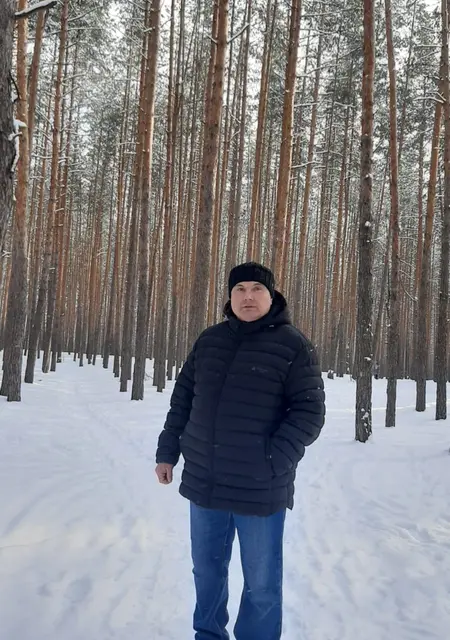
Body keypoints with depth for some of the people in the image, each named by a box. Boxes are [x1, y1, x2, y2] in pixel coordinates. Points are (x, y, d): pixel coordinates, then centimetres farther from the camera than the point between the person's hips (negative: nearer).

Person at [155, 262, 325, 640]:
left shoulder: (293, 346, -7)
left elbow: (309, 411, -11)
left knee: (261, 582, 9)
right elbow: (183, 398, 13)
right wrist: (168, 451, 10)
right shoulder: (210, 340, 7)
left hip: (260, 489, -4)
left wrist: (273, 461, -20)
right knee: (207, 570, 20)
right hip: (203, 482, 5)